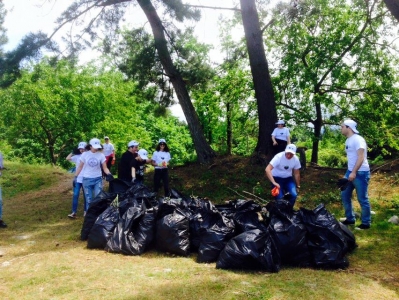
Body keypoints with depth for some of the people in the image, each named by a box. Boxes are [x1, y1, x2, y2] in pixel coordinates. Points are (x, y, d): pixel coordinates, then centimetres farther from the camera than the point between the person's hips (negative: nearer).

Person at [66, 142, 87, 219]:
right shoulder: (77, 156, 4)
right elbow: (68, 158, -1)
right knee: (75, 195, -1)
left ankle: (86, 211, 22)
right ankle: (74, 212, 3)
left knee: (86, 196, 10)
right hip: (77, 179, 2)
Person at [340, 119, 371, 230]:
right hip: (350, 172, 10)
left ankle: (366, 223, 11)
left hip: (361, 173, -9)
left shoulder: (358, 139, -14)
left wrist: (354, 172, -27)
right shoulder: (348, 140, 14)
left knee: (362, 199, -1)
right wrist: (350, 172, 16)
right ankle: (350, 219, 24)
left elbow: (361, 157, -22)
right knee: (345, 195, 13)